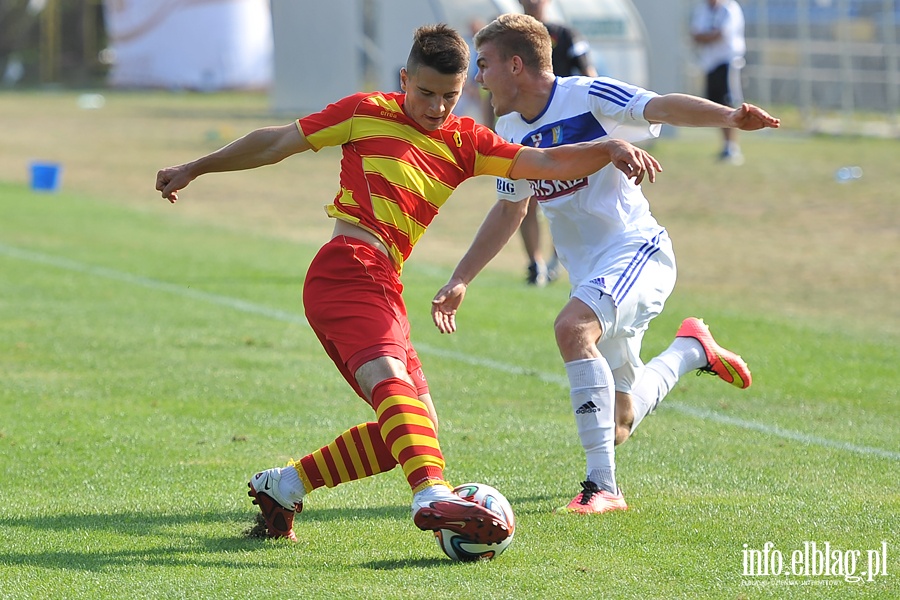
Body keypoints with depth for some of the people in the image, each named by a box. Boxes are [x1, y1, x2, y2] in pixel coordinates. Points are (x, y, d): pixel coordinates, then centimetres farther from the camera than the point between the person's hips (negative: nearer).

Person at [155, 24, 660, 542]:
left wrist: (610, 149, -10)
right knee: (391, 379, -30)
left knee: (414, 427, 8)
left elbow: (548, 163, 7)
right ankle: (434, 497, -52)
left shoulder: (466, 143, 17)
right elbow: (277, 142, 15)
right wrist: (195, 169, 21)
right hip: (348, 270, -8)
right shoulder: (368, 112, 6)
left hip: (382, 289, 8)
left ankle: (280, 488, 18)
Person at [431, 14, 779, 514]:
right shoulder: (511, 132, 10)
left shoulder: (590, 98, -12)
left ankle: (603, 486, -33)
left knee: (573, 326, -36)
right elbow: (508, 211, 25)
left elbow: (663, 108, -27)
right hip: (591, 275, 8)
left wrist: (728, 116, -46)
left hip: (637, 249, -8)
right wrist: (460, 281, 23)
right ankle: (691, 350, 41)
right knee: (617, 424, 13)